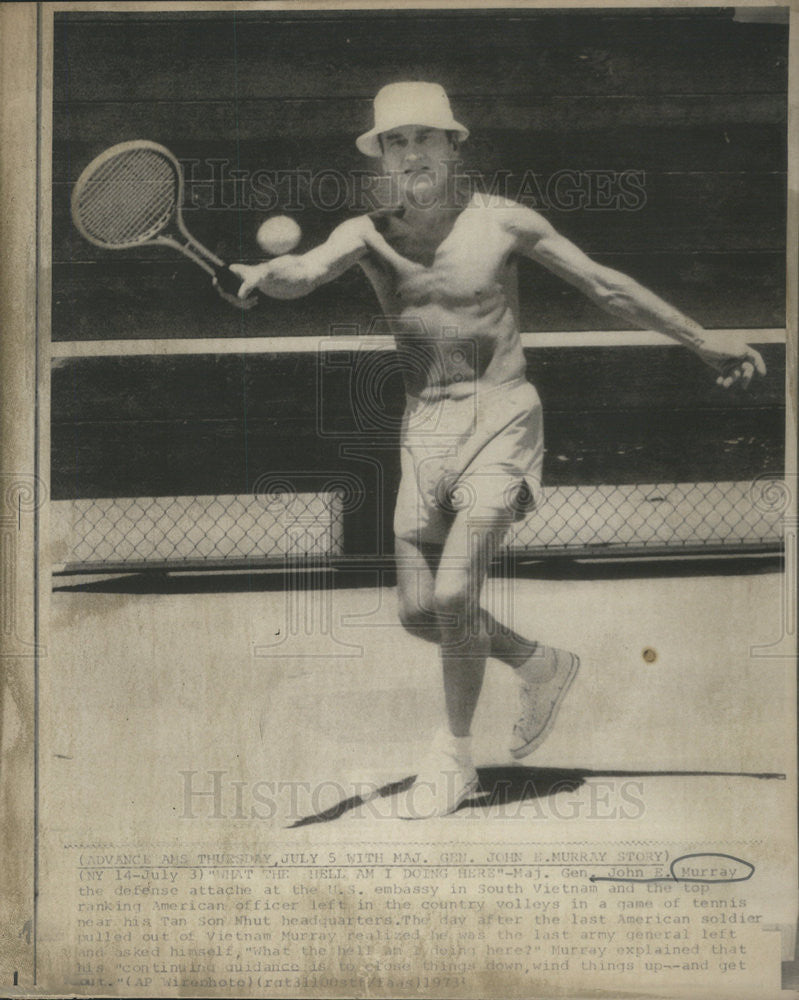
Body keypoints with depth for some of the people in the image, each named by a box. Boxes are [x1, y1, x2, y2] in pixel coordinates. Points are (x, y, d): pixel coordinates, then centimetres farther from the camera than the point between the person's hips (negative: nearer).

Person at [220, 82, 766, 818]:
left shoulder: (503, 221, -2)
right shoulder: (368, 234, 3)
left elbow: (606, 286, 6)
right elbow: (307, 273, -18)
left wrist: (702, 340, 10)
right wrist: (265, 275, -42)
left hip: (501, 419, -4)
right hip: (424, 429, 4)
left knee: (454, 592, -16)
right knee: (419, 610, 3)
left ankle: (456, 754, 6)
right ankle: (541, 666, 30)